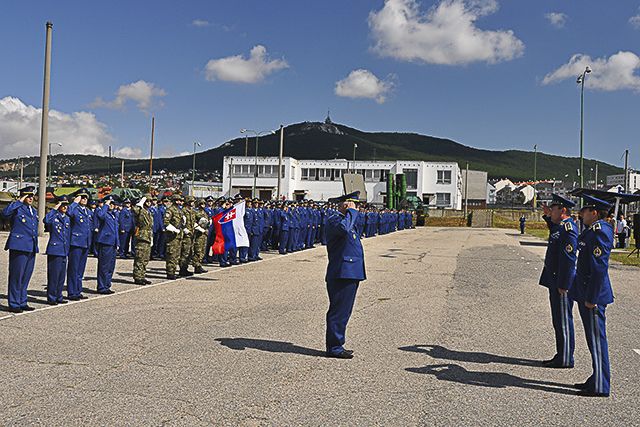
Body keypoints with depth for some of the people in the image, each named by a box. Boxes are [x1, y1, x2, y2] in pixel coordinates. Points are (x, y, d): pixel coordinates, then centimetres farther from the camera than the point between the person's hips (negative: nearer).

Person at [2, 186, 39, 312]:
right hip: (19, 247, -7)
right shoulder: (17, 208, -4)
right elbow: (5, 213, -26)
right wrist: (19, 201, -18)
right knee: (16, 276, -2)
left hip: (31, 248, 7)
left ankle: (22, 302, 20)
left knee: (26, 277, 12)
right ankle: (14, 304, 5)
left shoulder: (34, 211, 19)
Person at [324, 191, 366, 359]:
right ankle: (334, 347, 2)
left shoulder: (348, 219, 21)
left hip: (351, 274, 10)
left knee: (343, 312, 14)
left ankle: (336, 345, 22)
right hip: (341, 275, -10)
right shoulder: (334, 220, -11)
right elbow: (343, 228, -34)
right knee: (338, 312, -5)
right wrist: (352, 212, -22)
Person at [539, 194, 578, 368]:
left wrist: (563, 285, -22)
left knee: (563, 320, -1)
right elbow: (554, 232, 38)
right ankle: (561, 355, 25)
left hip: (562, 282, -10)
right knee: (558, 320, 16)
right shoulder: (561, 225, 11)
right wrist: (548, 216, 23)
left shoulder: (568, 228, -18)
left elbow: (569, 258, -22)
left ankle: (565, 359, 8)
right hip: (555, 281, 10)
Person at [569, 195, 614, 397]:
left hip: (593, 295, -10)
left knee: (597, 338, -1)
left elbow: (599, 268, -23)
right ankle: (597, 379, 27)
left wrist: (591, 299, -22)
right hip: (587, 293, 10)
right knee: (594, 337, 17)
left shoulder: (599, 232, -19)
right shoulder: (593, 230, 11)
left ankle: (600, 386, 8)